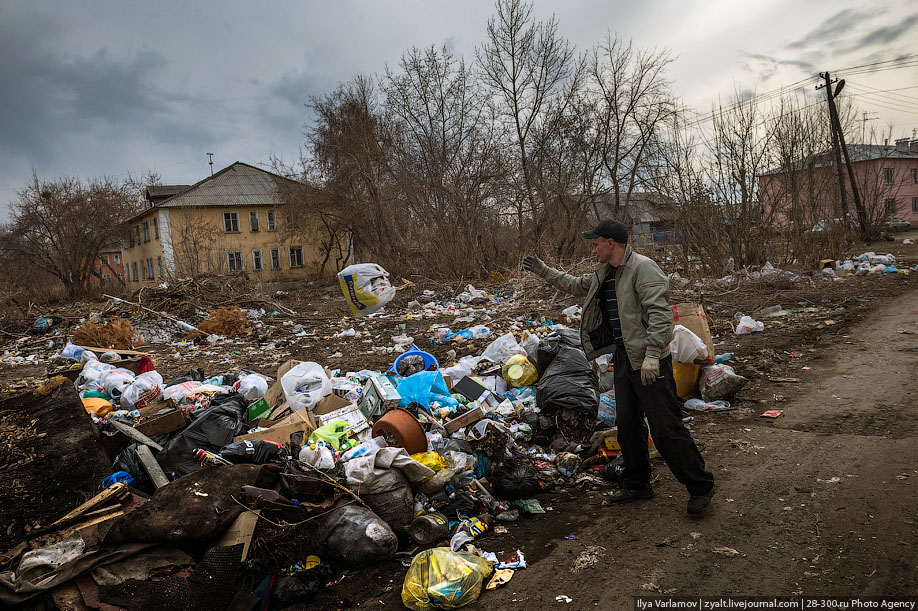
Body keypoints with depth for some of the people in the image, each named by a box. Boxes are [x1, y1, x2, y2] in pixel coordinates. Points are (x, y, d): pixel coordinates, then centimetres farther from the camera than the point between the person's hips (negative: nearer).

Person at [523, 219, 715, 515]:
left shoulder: (643, 268, -14)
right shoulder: (604, 274, 14)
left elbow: (660, 313, -22)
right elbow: (576, 285, 32)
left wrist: (651, 355, -28)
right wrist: (544, 271, 28)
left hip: (650, 361, -9)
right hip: (623, 357, 9)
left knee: (666, 428, -6)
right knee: (627, 424, 15)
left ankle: (700, 486, 10)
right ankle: (637, 484, 30)